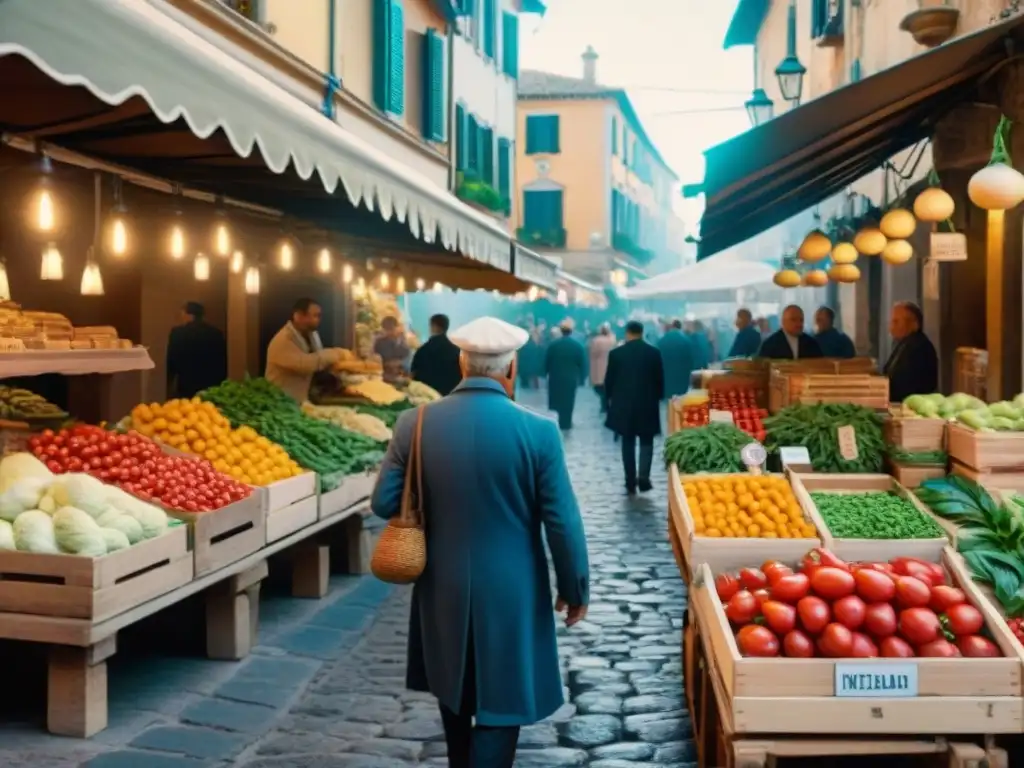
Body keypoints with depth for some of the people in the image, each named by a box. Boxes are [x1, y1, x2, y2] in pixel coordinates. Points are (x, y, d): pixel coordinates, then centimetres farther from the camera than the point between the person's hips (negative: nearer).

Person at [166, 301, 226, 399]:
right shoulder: (217, 333, 6)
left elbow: (171, 361, -1)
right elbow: (223, 362, 9)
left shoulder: (178, 332, -5)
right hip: (212, 387, 3)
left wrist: (168, 387, 11)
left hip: (187, 387, -3)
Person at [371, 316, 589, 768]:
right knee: (500, 701, 9)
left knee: (453, 688, 25)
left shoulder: (415, 424, -9)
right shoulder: (537, 430, -16)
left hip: (444, 588, 4)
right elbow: (562, 521, -12)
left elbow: (384, 503, -3)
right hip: (510, 593, -3)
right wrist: (575, 589, 2)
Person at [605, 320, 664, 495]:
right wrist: (657, 398, 17)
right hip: (648, 404, 0)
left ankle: (631, 483, 8)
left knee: (628, 443, 9)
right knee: (646, 441, 11)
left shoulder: (616, 353, -5)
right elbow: (660, 380, 1)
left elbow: (609, 380, 0)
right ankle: (643, 477, -6)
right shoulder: (654, 352, -3)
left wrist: (611, 398, 17)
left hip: (623, 404, 0)